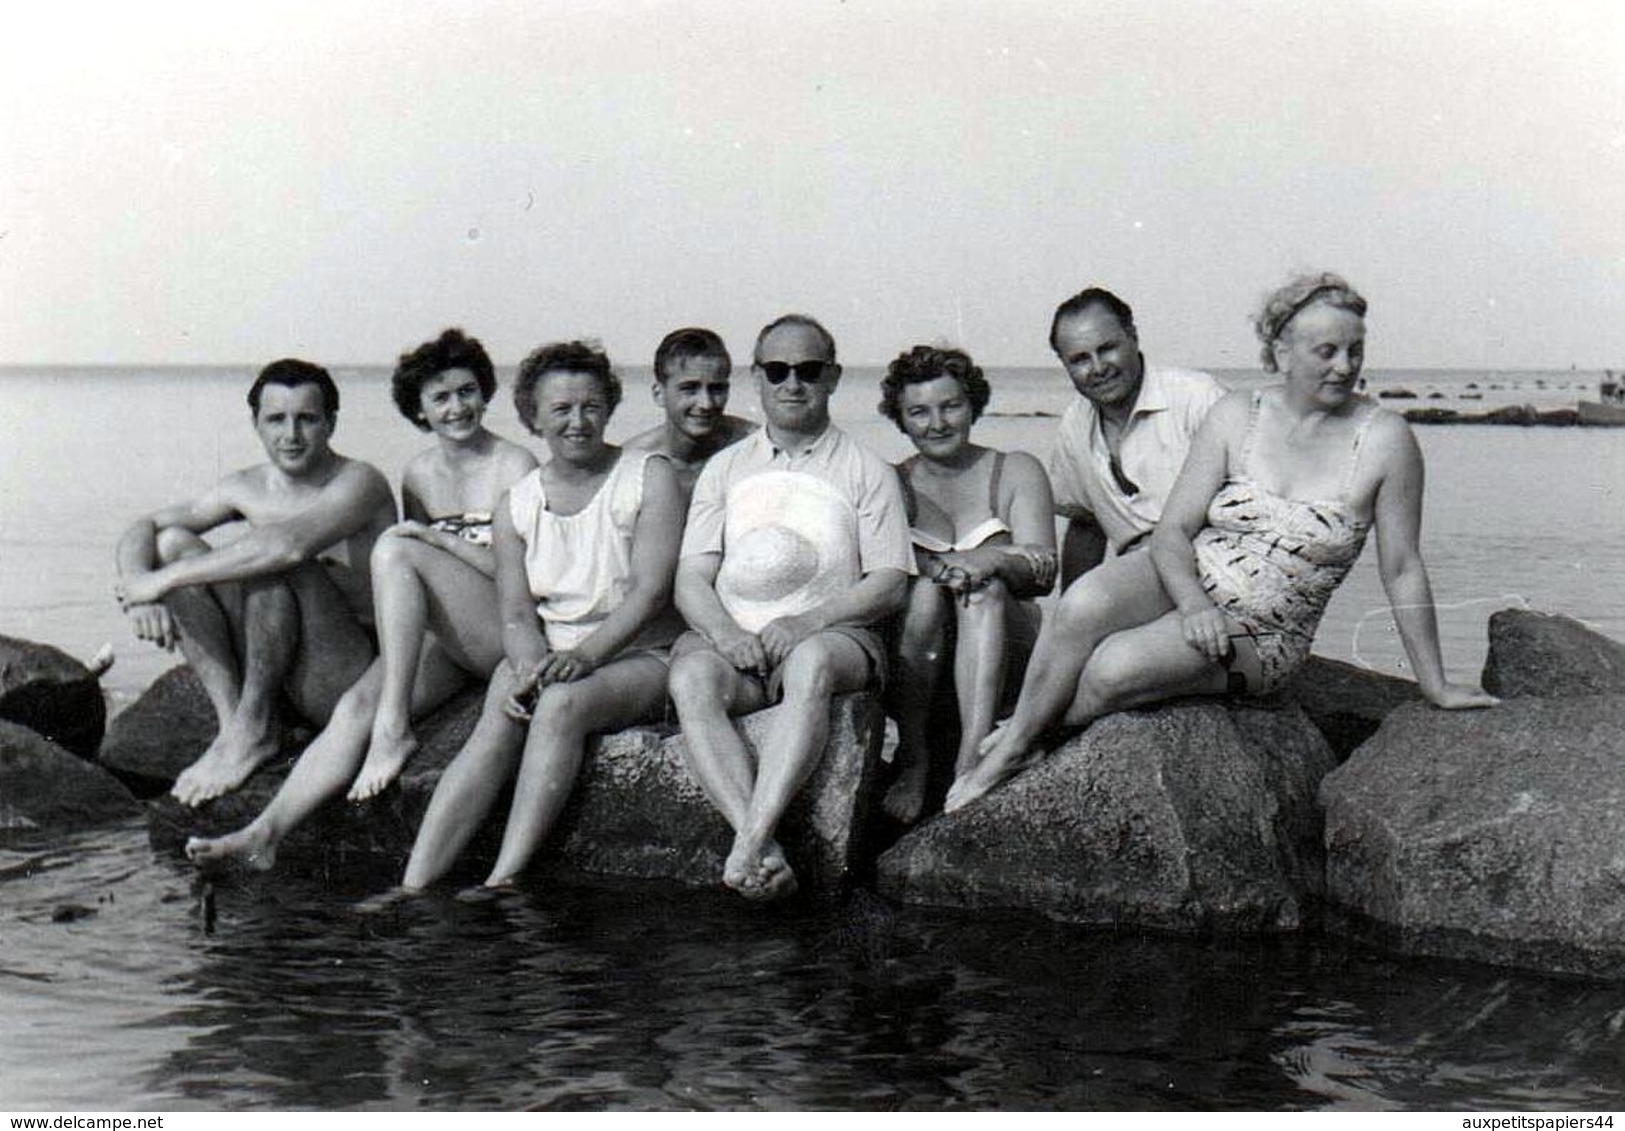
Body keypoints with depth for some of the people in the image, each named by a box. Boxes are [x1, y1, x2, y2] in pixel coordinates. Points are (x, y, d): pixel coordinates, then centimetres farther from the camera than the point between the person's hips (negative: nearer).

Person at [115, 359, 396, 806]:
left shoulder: (359, 483, -11)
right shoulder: (247, 488, 10)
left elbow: (291, 544, -30)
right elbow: (144, 527, 8)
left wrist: (164, 580, -26)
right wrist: (137, 584, -16)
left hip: (347, 680, -7)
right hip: (266, 670, 7)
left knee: (272, 559, -29)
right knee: (173, 542, -4)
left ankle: (252, 731, -18)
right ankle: (230, 718, -15)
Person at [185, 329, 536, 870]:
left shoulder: (515, 466, -3)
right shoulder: (418, 474, 15)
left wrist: (434, 536, -17)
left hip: (508, 637, -5)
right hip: (444, 639, 5)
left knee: (394, 549, -26)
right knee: (354, 706, -21)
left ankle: (394, 726, -26)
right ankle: (262, 834, -30)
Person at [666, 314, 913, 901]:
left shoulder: (867, 471, 13)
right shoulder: (726, 468, 21)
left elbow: (889, 584, 3)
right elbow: (691, 580, 12)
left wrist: (806, 622, -14)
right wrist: (726, 633, -11)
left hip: (834, 636, -2)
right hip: (734, 638, 2)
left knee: (810, 663, -38)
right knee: (690, 677, -32)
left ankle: (748, 844, -47)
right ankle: (764, 849, -44)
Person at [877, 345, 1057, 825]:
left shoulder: (1016, 471, 11)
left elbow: (1044, 568, -4)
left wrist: (993, 560, -26)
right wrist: (930, 565, -25)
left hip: (1008, 649, 0)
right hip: (913, 662, 0)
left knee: (984, 587, -31)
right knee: (925, 588, -30)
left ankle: (971, 758, -44)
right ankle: (912, 757, -27)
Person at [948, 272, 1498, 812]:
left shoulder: (1384, 440, -9)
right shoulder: (1237, 415, -3)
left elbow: (1402, 570, -2)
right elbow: (1173, 531, -4)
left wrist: (1435, 686, 1)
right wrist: (1194, 605, -23)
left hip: (1264, 637, -2)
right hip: (1184, 582, 2)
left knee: (1115, 669, -30)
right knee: (1083, 606, -32)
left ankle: (1016, 741, -4)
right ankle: (1012, 741, -14)